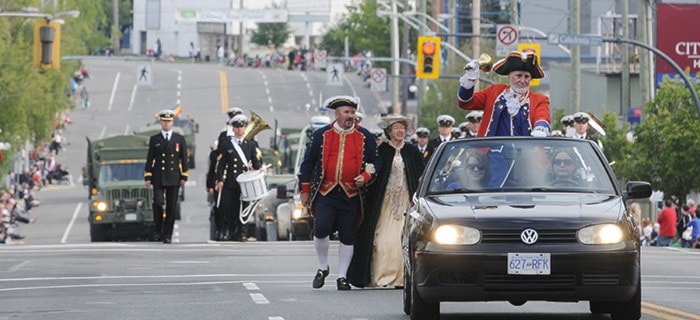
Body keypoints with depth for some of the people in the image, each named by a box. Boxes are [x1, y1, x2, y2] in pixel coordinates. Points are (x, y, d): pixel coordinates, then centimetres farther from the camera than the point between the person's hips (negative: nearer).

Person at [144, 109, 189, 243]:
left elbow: (184, 158, 8)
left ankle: (167, 235, 4)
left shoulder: (180, 139, 8)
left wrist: (184, 176, 0)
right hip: (158, 178, -1)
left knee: (171, 207, -1)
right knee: (158, 203, -15)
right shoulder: (154, 139, 8)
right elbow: (150, 159, 6)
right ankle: (158, 230, 4)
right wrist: (148, 177, -1)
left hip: (174, 178, 1)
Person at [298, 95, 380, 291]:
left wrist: (365, 177, -9)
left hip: (352, 195, 1)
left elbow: (375, 163, 11)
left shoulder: (365, 137, 6)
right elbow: (308, 162, 10)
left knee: (348, 237, 2)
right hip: (326, 193, -1)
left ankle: (342, 277, 13)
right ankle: (322, 267, 7)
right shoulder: (321, 135, 5)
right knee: (321, 229, -16)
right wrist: (305, 190, 8)